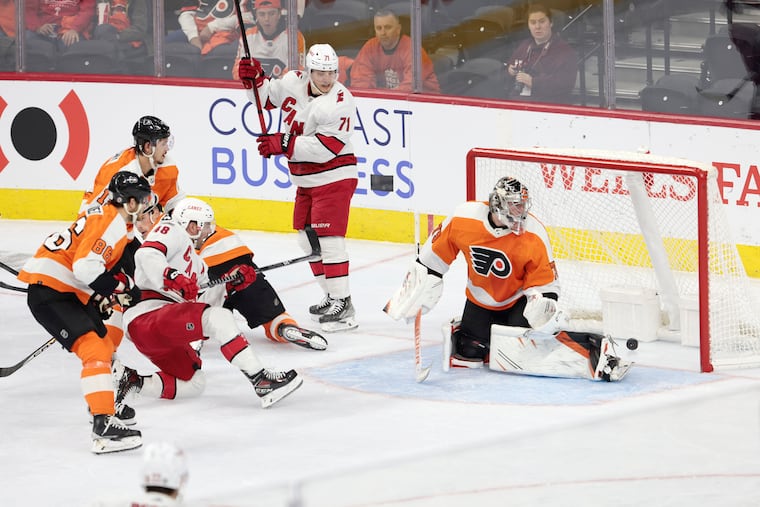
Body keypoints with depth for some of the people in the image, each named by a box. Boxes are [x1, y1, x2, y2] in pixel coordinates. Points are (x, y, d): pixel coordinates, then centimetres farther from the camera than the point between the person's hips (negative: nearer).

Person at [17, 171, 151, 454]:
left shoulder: (104, 216, 18)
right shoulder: (111, 223, -15)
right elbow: (85, 266, -25)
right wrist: (120, 288, -15)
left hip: (66, 292, 11)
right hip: (49, 293, -11)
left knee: (105, 343, 23)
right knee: (96, 350, -20)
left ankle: (101, 405, 36)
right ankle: (104, 427, -30)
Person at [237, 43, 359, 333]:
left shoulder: (340, 102, -21)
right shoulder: (293, 82, -1)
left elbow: (326, 147, -29)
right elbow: (266, 98, 19)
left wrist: (284, 144, -31)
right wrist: (253, 79, -2)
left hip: (334, 178, -8)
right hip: (307, 180, 8)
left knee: (327, 238, -15)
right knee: (307, 238, 14)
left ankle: (343, 306, -16)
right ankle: (332, 296, 25)